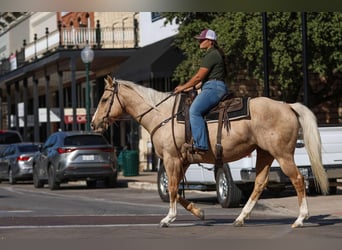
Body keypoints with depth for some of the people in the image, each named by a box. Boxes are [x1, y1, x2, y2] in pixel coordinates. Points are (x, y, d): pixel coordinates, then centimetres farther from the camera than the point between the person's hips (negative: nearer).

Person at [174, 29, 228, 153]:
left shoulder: (211, 55, -9)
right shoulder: (211, 54, 25)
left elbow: (199, 76, -11)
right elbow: (204, 78, 26)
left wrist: (184, 87, 0)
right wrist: (191, 88, 20)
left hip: (214, 87, -12)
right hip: (212, 88, 12)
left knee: (194, 111, -27)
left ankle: (200, 144, -36)